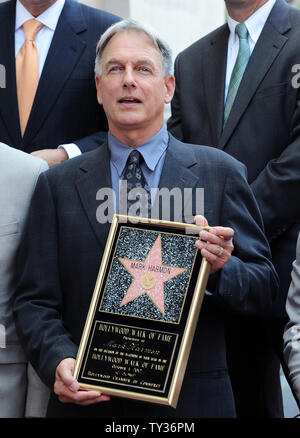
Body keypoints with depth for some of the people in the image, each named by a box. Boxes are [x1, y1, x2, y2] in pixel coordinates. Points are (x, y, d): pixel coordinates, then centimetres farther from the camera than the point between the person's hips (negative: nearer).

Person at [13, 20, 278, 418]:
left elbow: (265, 290, 1)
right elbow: (35, 301, 3)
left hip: (191, 401, 0)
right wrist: (58, 360, -15)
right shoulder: (58, 186, 5)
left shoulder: (220, 173, 1)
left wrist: (221, 269, -20)